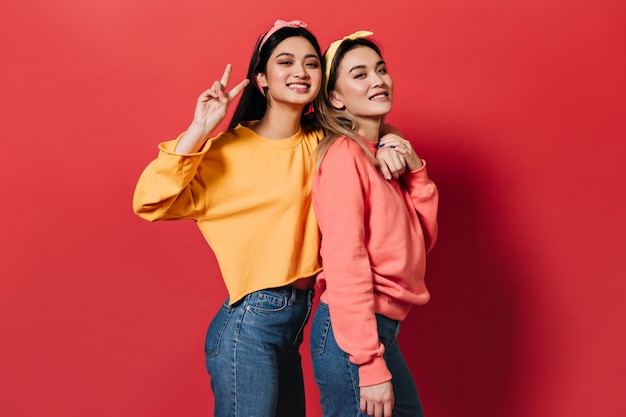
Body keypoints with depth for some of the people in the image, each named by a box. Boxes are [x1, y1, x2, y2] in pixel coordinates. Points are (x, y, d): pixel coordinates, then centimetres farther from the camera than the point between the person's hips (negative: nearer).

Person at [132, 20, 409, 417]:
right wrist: (199, 131, -25)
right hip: (248, 324, -6)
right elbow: (150, 203, -21)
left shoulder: (319, 144, 4)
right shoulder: (227, 150, -12)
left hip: (295, 321, 7)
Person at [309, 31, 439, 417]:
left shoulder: (384, 152, 13)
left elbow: (422, 239, 12)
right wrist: (371, 367, -21)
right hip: (350, 333, -9)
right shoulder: (344, 154, -13)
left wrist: (415, 172, -1)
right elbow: (344, 263, -19)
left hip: (381, 328, 9)